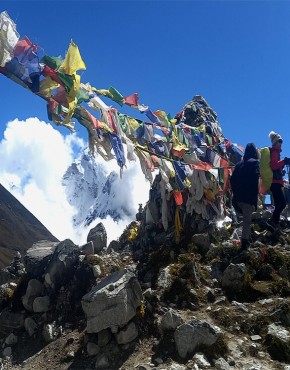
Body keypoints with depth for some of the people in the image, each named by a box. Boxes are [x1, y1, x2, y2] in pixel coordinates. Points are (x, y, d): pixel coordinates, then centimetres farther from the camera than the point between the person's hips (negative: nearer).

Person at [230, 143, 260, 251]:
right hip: (249, 197, -6)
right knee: (247, 220, -3)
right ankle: (245, 242, -8)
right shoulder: (255, 162, -4)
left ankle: (246, 238, 25)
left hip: (238, 197, 6)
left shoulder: (240, 163, 13)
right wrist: (255, 197, -12)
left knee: (246, 218, 21)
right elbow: (255, 181, -14)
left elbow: (232, 179, 12)